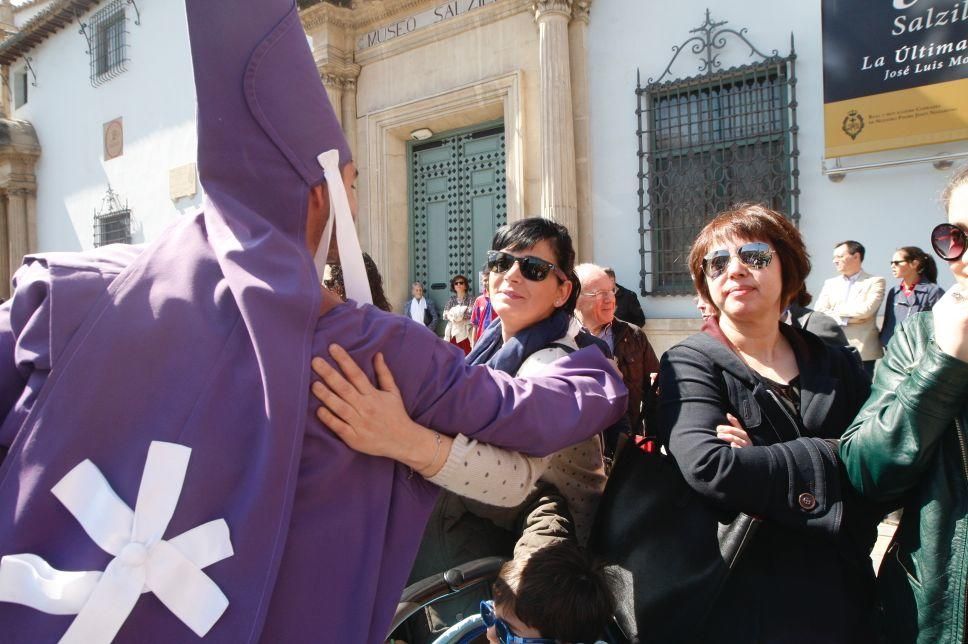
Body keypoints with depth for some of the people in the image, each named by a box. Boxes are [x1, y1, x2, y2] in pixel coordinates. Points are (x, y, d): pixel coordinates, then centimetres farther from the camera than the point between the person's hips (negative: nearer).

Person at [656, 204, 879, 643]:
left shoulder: (835, 364, 4)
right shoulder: (690, 364, -9)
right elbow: (707, 468, -25)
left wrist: (762, 463, -19)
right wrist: (830, 458, -15)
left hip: (837, 595, 4)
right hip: (739, 602, -4)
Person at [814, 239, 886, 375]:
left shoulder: (875, 282, 2)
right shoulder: (830, 283, 13)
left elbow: (866, 310, -15)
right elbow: (818, 313, 1)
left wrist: (836, 310, -3)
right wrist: (844, 320, -11)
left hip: (863, 351, -3)